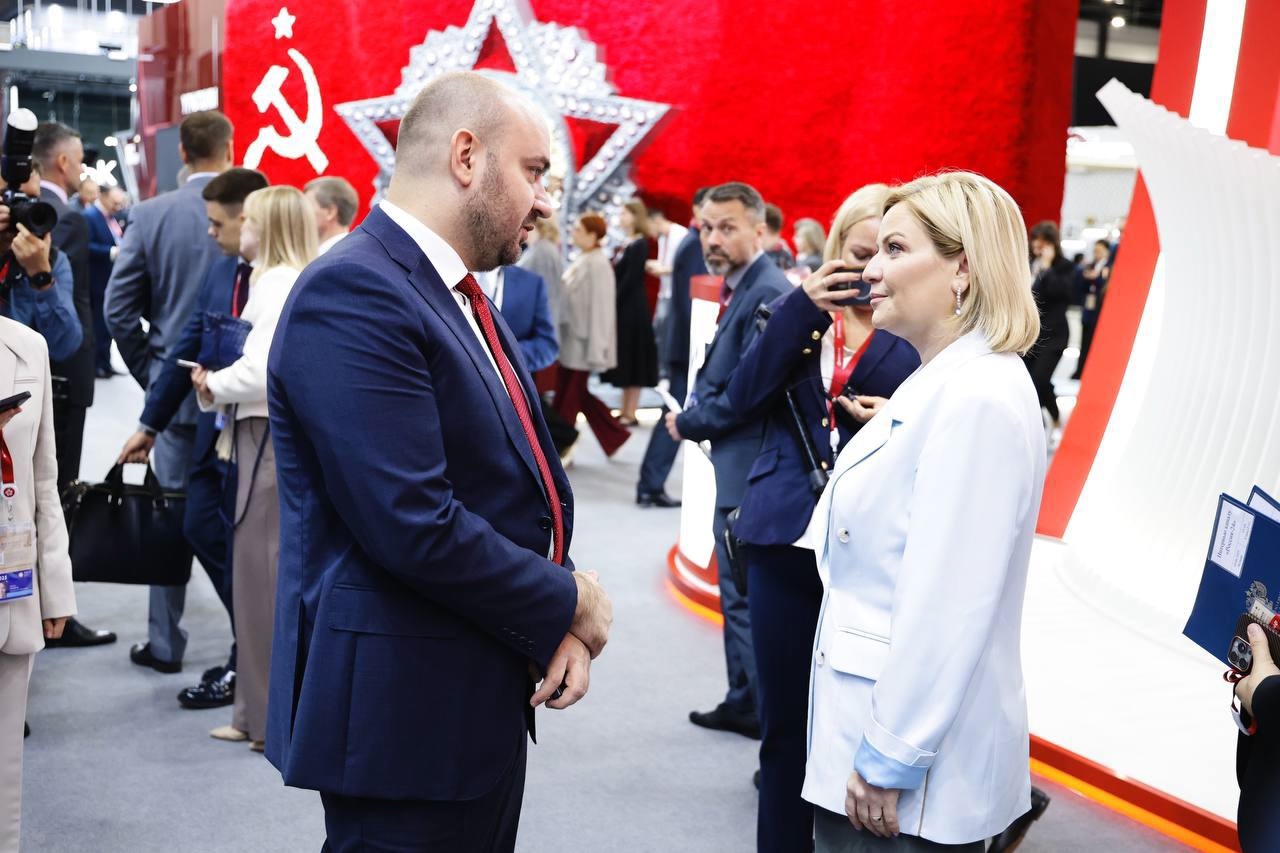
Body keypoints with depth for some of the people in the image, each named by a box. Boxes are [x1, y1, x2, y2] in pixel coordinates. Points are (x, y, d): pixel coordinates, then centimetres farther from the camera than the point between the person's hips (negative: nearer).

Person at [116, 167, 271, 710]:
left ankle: (245, 667, 22)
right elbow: (187, 348, 13)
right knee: (201, 529, 14)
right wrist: (150, 424, 16)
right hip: (216, 429, 8)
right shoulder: (222, 270, 8)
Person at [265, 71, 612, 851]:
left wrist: (557, 625, -3)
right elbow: (414, 525, -26)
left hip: (482, 703, 9)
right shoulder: (353, 292, -19)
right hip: (403, 710, -9)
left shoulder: (464, 298, 11)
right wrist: (568, 604, -12)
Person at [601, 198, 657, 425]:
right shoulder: (628, 244, 14)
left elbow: (630, 279, -18)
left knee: (632, 360, -3)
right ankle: (624, 410, 18)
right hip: (624, 309, 9)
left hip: (632, 310, -9)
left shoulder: (639, 245, -13)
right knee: (626, 361, 12)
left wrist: (613, 302, -16)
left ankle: (630, 413, 2)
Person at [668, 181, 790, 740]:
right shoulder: (739, 287, 13)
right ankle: (744, 703, 30)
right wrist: (693, 413, 3)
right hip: (736, 465, 10)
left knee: (747, 595, -2)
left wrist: (690, 423, -10)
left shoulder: (768, 293, -19)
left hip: (751, 469, -10)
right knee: (738, 591, 18)